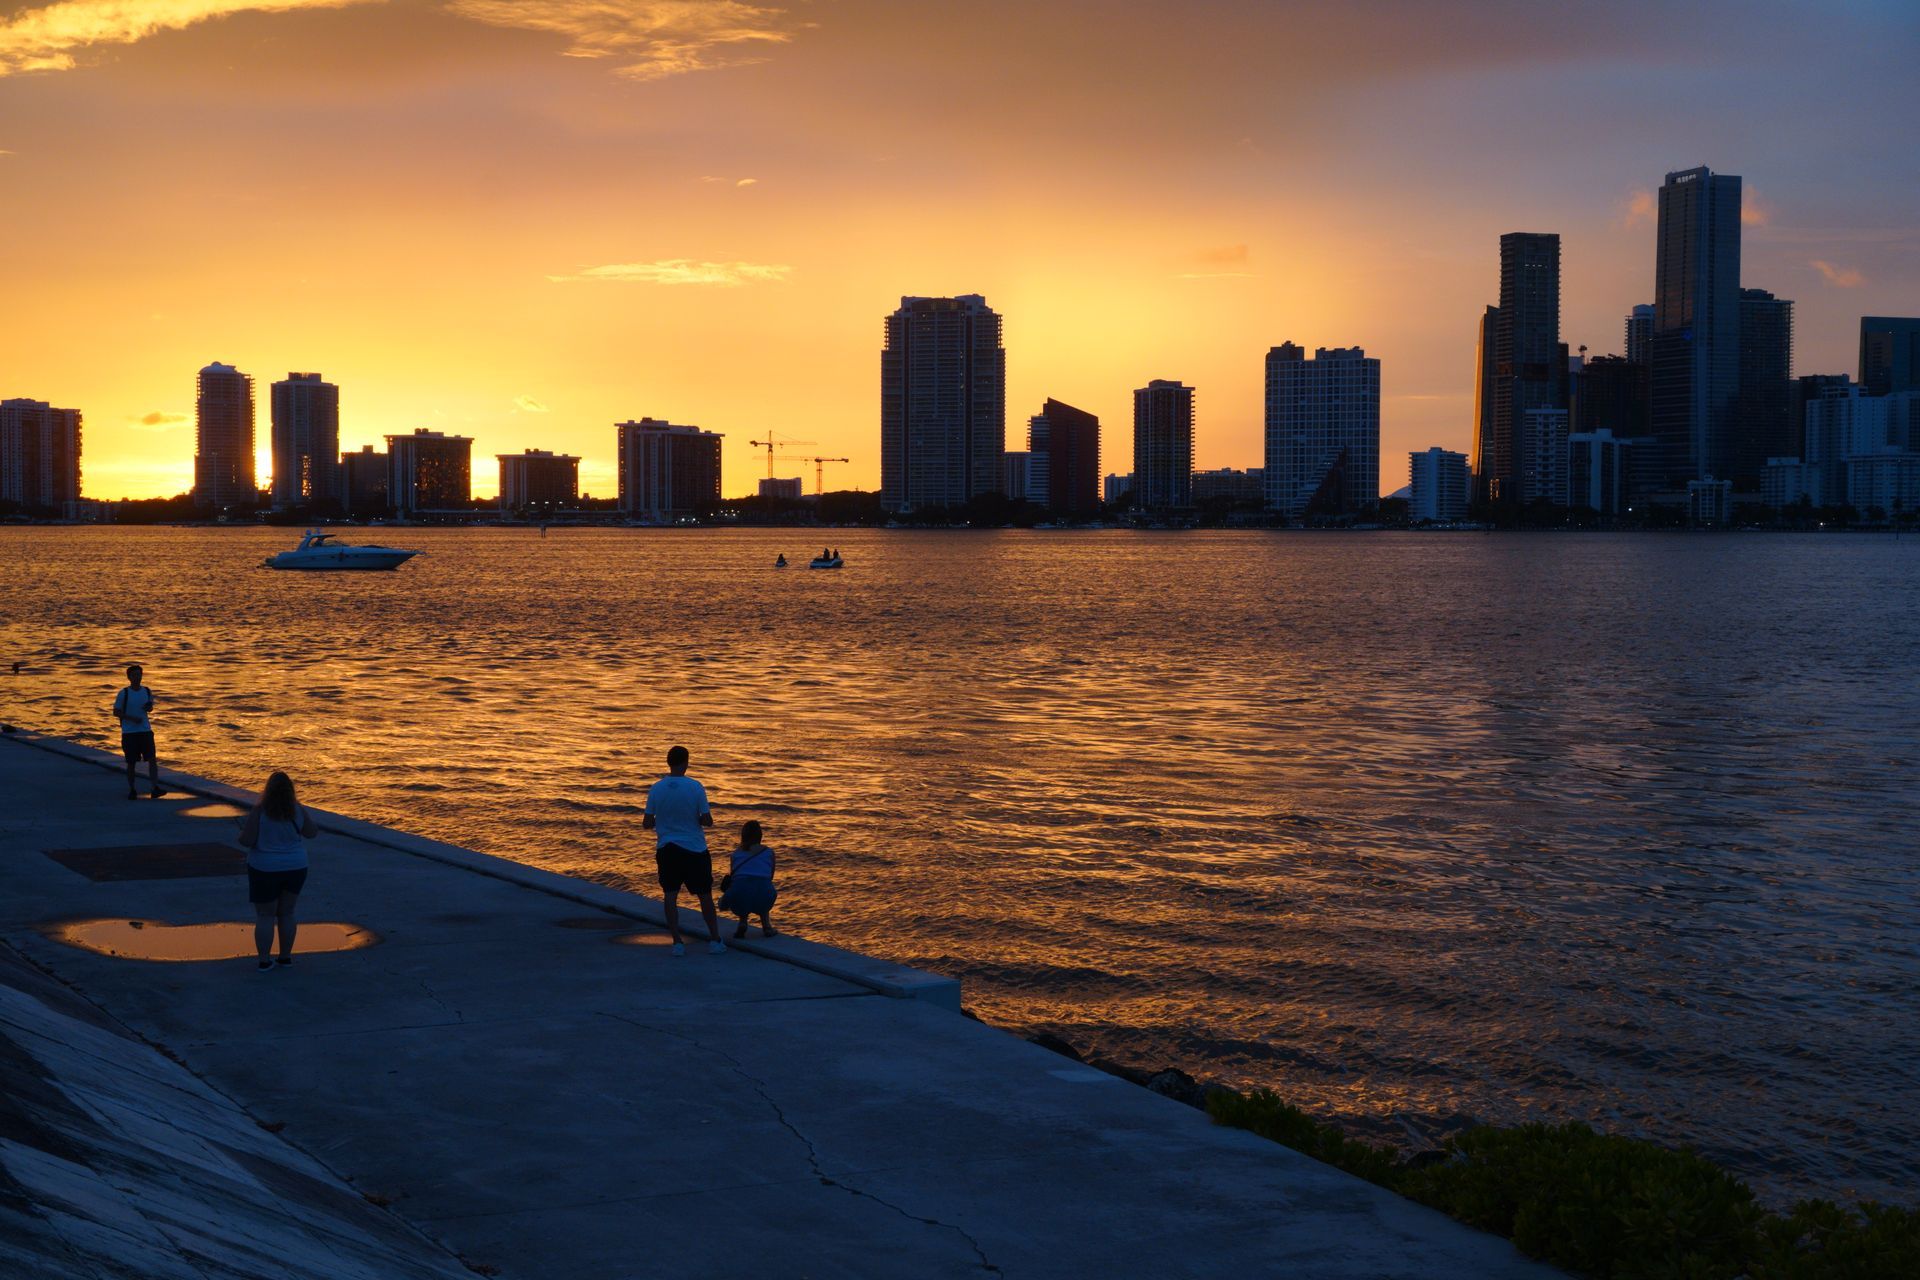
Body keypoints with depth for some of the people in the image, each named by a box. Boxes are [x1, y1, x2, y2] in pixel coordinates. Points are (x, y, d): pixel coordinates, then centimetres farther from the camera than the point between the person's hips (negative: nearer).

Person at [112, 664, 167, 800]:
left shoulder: (147, 691, 7)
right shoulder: (123, 693, -5)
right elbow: (116, 712, -3)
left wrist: (148, 707, -5)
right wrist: (131, 718, -17)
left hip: (145, 731, 3)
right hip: (129, 732, -3)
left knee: (152, 758, -10)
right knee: (131, 763, 3)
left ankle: (156, 789, -14)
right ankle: (132, 790, 15)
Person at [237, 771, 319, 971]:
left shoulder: (259, 811, -17)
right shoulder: (297, 810, -7)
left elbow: (246, 840, -17)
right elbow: (312, 832, 5)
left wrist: (244, 831, 4)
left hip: (265, 871, -3)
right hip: (295, 868, 3)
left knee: (265, 916, 7)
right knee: (286, 913, 16)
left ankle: (264, 960, 6)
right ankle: (286, 957, 20)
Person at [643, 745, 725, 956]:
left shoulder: (656, 789, -4)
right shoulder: (695, 787, -10)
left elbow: (647, 823, -3)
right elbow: (707, 821, -9)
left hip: (666, 849, 1)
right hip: (694, 849, -1)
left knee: (670, 895, 7)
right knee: (705, 895, 11)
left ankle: (677, 942, 2)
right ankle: (715, 941, 15)